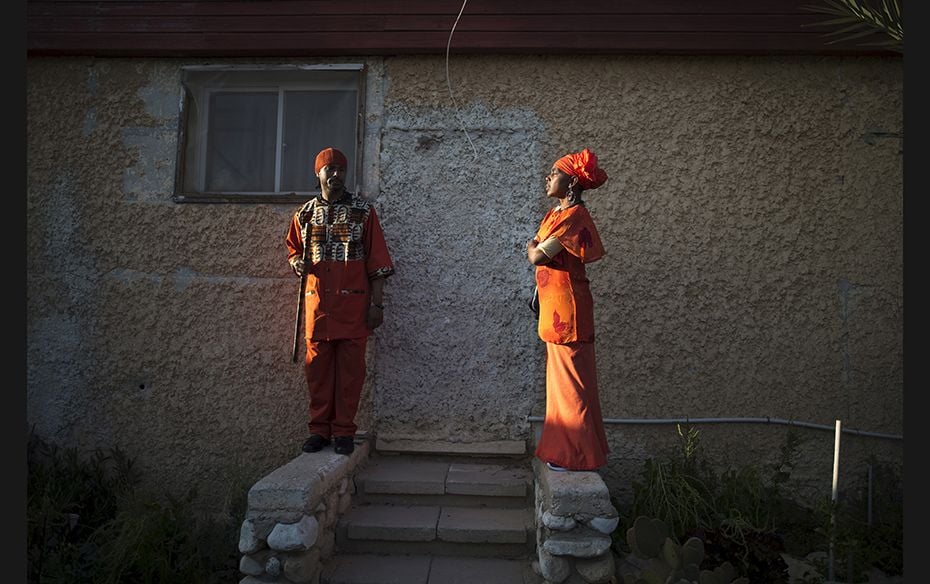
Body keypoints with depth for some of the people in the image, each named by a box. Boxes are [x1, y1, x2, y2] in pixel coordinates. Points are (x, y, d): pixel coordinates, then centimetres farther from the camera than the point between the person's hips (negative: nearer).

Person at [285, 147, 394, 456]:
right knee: (318, 366, 5)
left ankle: (344, 431, 11)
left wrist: (377, 303, -6)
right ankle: (320, 428, 17)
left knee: (350, 367, 1)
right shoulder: (305, 213, 10)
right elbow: (292, 247, 24)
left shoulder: (362, 209, 2)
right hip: (318, 301, 3)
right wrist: (296, 261, -1)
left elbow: (376, 259, -1)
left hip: (353, 302, -2)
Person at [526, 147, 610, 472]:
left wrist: (534, 248, 2)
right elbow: (534, 249, 17)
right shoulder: (556, 214, 15)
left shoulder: (573, 216, -16)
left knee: (571, 381, -2)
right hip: (554, 306, 10)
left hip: (567, 306, -10)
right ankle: (563, 449, 26)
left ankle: (579, 455, 8)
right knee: (561, 380, 15)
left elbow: (537, 256, -18)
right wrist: (536, 247, -3)